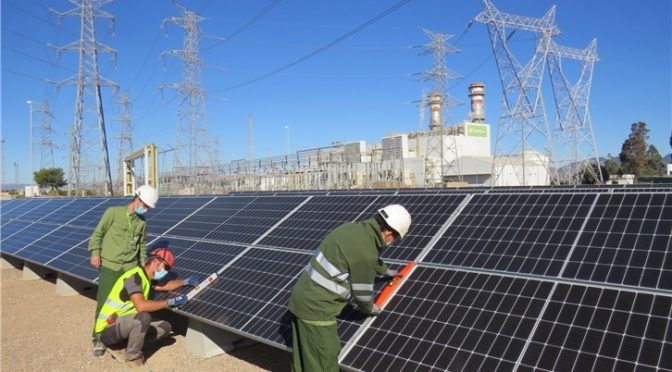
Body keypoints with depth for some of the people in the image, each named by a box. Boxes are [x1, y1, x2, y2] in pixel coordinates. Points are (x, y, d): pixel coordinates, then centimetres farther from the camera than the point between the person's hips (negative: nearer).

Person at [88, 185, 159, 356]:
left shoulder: (142, 222, 7)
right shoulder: (113, 212, -6)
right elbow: (98, 233, -1)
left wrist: (143, 262, 14)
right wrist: (95, 252, -8)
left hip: (130, 267, 4)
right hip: (109, 266, -4)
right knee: (104, 303, 0)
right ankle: (99, 339, 14)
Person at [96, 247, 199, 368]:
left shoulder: (145, 277, 8)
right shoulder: (134, 276, -21)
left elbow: (164, 285, 26)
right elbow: (141, 306, -34)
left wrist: (186, 282, 20)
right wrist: (170, 302, -24)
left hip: (123, 326, 9)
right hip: (106, 331, -9)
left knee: (165, 327, 3)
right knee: (143, 317, -34)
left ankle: (119, 347, 8)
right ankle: (132, 357, -8)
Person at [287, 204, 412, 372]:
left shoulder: (352, 228, 5)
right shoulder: (365, 253, -23)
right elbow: (362, 291, -8)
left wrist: (385, 270, 45)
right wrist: (369, 308, 15)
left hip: (301, 298, 9)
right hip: (316, 309, -9)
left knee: (304, 358, 24)